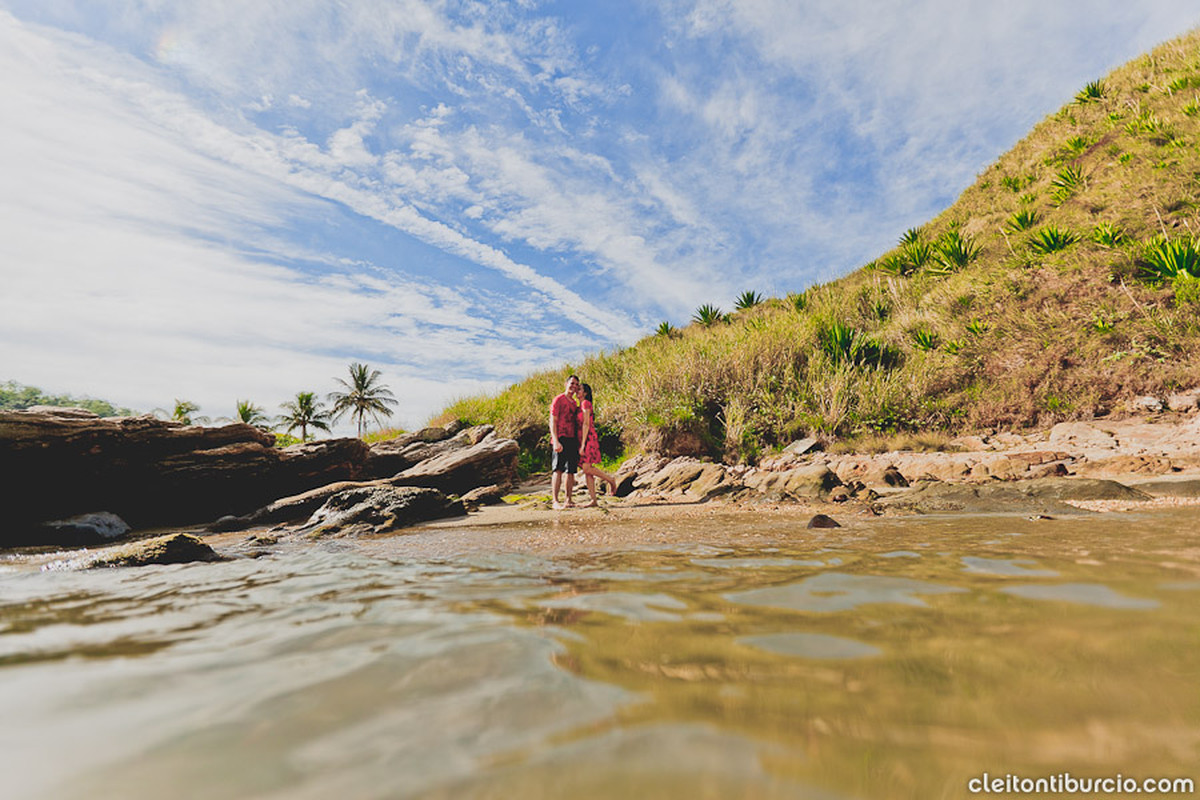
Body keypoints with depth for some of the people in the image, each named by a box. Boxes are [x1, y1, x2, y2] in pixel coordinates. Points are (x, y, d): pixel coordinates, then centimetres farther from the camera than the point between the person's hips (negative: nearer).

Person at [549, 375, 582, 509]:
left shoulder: (575, 402, 20)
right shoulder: (558, 400, -1)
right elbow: (552, 422, -7)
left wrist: (578, 442, 14)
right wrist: (555, 441, -17)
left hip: (573, 440, 7)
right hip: (561, 439, -7)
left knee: (571, 471, 6)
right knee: (558, 470, -8)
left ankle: (569, 500, 12)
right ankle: (556, 501, -8)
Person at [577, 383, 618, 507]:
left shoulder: (586, 403, -6)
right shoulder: (581, 406, 22)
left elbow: (586, 424, -13)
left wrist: (583, 444, -18)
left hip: (588, 439, -9)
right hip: (583, 440, 9)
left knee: (586, 468, -17)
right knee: (586, 470, 2)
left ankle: (611, 480, 2)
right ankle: (594, 500, 1)